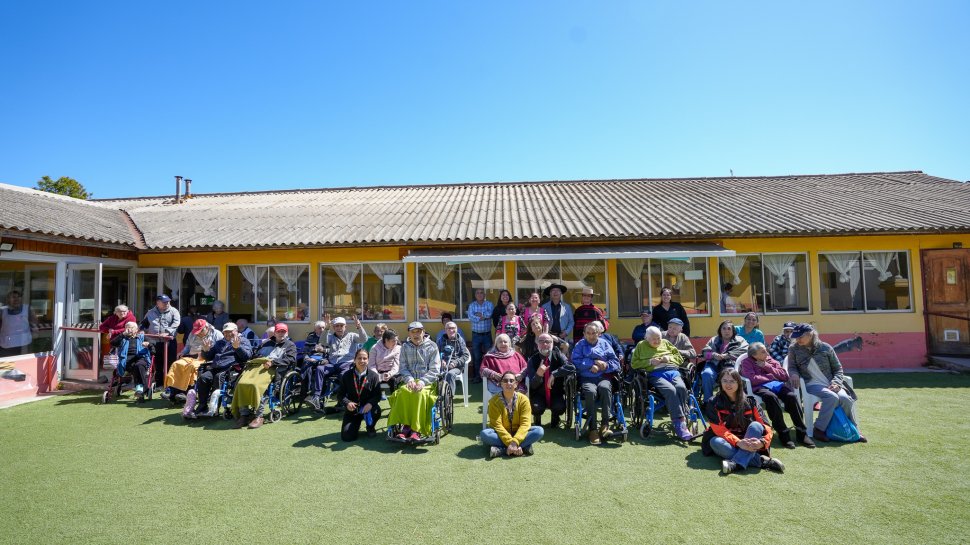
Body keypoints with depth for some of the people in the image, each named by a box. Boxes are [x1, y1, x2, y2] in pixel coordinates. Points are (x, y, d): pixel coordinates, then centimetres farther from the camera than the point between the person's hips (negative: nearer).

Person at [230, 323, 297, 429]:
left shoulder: (290, 345, 21)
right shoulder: (266, 343, 36)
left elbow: (291, 360, 4)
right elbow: (254, 354, 32)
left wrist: (273, 362, -9)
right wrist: (250, 361, 8)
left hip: (272, 368, -5)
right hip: (255, 365, 5)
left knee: (255, 384, -34)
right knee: (241, 384, -25)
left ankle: (258, 416, -26)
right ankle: (243, 414, -20)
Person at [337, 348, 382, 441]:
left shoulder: (373, 375, -5)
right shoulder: (346, 375, -1)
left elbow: (377, 395, -8)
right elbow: (341, 394, 0)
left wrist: (370, 404, -28)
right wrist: (347, 403, -21)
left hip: (368, 408, -1)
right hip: (352, 409, 1)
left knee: (376, 411, -36)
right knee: (347, 436, -14)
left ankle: (370, 427, 2)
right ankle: (356, 424, 25)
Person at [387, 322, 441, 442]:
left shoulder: (432, 346, 5)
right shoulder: (405, 347, 14)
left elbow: (434, 370, -1)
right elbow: (403, 367, 8)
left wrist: (422, 381, -17)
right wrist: (409, 379, -13)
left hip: (427, 382, -2)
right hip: (409, 381, 2)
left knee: (420, 393, -35)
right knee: (403, 391, -32)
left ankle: (417, 430, -30)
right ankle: (405, 426, -27)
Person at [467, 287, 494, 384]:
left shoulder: (489, 304, 3)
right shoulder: (471, 305, 4)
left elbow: (490, 313, -17)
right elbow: (470, 317, -11)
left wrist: (479, 314, -10)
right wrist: (484, 316, -12)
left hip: (487, 334, -1)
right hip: (476, 335, 1)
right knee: (476, 356, 6)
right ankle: (477, 376, 15)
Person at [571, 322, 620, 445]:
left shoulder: (604, 344, 20)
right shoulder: (580, 345, 18)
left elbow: (616, 362, 12)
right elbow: (576, 362, 1)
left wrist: (606, 365, -8)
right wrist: (593, 363, -6)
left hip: (603, 377, 1)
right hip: (586, 378, -1)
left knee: (605, 388, -34)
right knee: (590, 391, -34)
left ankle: (605, 424, -29)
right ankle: (592, 429, -30)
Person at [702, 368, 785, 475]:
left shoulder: (749, 402, 1)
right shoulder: (713, 403, -4)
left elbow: (765, 426, -7)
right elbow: (719, 429, -15)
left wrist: (763, 442, -29)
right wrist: (738, 442, -33)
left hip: (747, 442, 1)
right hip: (728, 443, -1)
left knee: (756, 425, -26)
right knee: (715, 442, -33)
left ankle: (736, 464, -42)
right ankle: (762, 460, -35)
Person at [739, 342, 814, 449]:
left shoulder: (770, 360, 22)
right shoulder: (747, 362, 8)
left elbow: (784, 376, 10)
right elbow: (752, 379, -10)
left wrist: (767, 367, 0)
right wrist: (772, 376, 0)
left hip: (777, 384, 5)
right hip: (760, 387, -4)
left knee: (791, 396, -29)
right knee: (771, 397, -39)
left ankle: (801, 433, -22)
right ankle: (783, 434, -32)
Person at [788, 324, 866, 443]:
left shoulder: (825, 347, 3)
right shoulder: (794, 349, 2)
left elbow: (838, 368, 10)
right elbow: (791, 367, 10)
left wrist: (836, 382, -7)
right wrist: (794, 373, -14)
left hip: (830, 384, 2)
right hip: (812, 385, -2)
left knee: (845, 398, -26)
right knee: (832, 397, -31)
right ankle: (819, 429, -23)